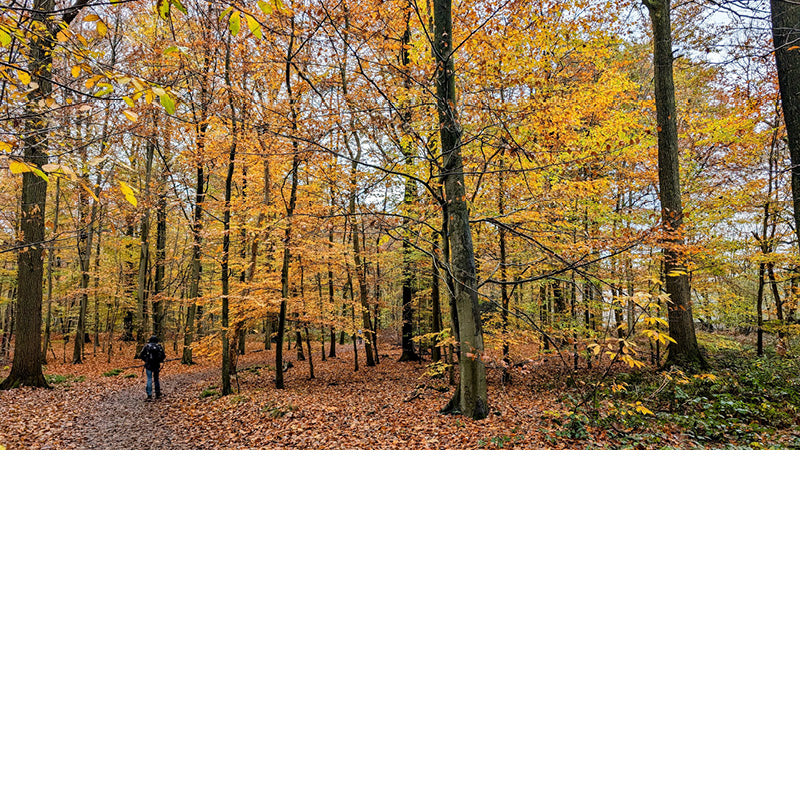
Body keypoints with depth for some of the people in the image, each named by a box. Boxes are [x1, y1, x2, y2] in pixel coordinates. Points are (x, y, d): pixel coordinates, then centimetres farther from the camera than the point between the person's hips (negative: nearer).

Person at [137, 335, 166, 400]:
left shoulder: (146, 346, 0)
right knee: (156, 379, 16)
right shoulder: (159, 346, 3)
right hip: (157, 365, 2)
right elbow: (164, 356, 0)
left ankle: (149, 395, -7)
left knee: (149, 379, 0)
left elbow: (141, 355, -2)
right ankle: (157, 394, 19)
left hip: (148, 365, -2)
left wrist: (145, 360, 14)